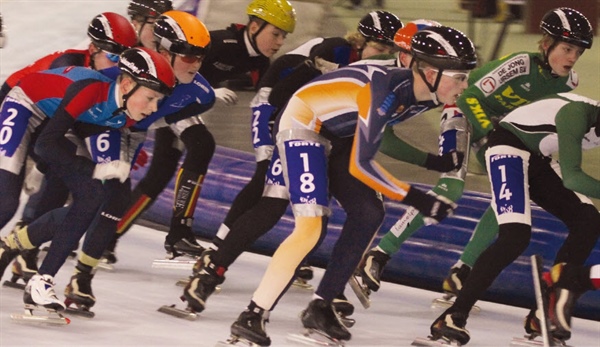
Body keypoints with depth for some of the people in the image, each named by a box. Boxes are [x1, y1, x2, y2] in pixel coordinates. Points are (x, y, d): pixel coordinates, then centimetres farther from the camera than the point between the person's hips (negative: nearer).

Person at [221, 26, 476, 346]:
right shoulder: (385, 91, -33)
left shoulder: (423, 94, -8)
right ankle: (252, 317, -18)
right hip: (302, 124, -9)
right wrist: (416, 199, -24)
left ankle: (320, 308, 12)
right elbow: (359, 165, -27)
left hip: (338, 135, 9)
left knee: (369, 214, 5)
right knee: (311, 226, -20)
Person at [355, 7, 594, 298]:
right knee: (450, 188, -24)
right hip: (463, 111, -8)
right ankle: (378, 254, -20)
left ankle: (460, 274, 5)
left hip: (496, 123, 8)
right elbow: (470, 96, -29)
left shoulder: (568, 81, -10)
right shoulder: (522, 65, -31)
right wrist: (492, 137, -33)